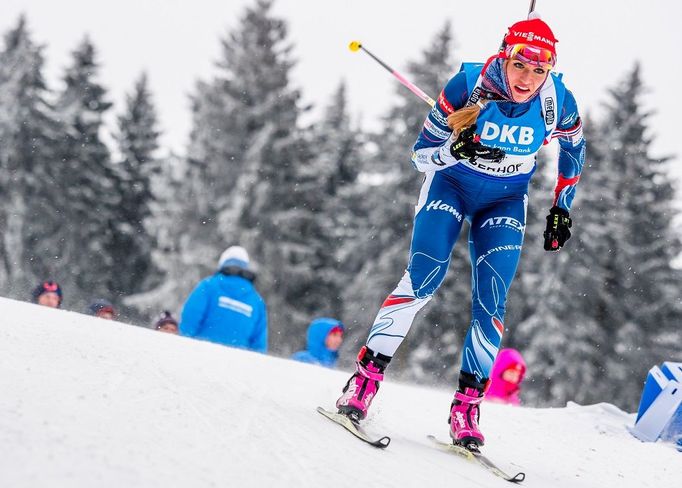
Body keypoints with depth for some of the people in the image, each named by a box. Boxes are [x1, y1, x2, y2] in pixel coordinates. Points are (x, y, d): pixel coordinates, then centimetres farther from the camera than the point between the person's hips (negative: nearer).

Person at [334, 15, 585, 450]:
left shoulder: (559, 103, -21)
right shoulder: (469, 86, -26)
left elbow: (574, 148, 3)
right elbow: (420, 155, -18)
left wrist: (562, 209, 3)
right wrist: (457, 149, -38)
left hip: (506, 199, 2)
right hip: (451, 184, -2)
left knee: (491, 304, -11)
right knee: (425, 275, -20)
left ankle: (467, 406, 0)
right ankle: (366, 376, -12)